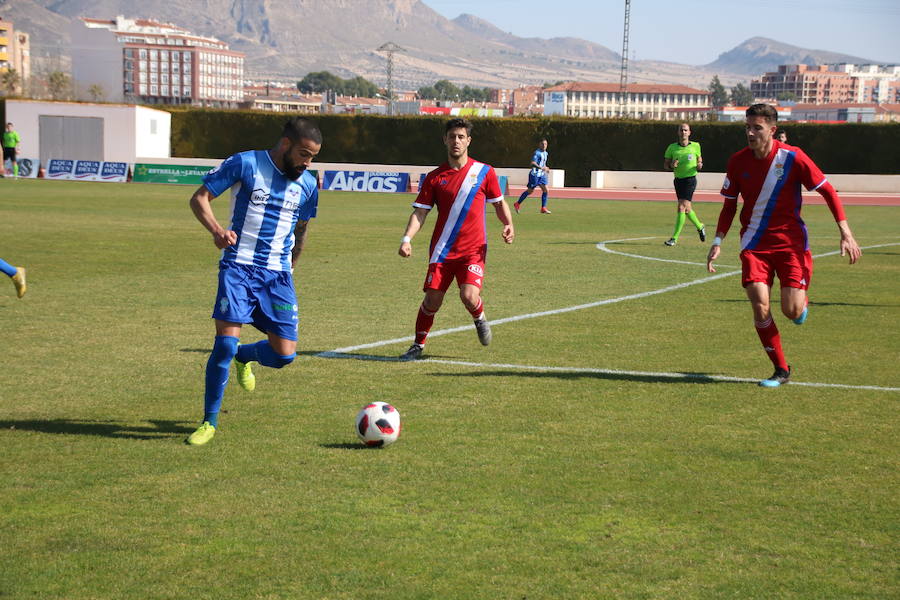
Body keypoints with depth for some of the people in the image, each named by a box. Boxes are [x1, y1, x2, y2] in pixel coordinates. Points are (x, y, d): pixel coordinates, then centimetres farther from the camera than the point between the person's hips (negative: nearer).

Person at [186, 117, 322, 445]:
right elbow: (199, 198, -4)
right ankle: (209, 421, 2)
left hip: (278, 275, 4)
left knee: (284, 354, -4)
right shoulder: (245, 164, -6)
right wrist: (216, 229, -22)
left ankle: (244, 357, 32)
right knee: (225, 343, -15)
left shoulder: (307, 185, 8)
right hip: (238, 269, -4)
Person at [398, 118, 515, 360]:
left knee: (469, 296, -18)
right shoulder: (434, 177, 4)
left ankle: (480, 319, 17)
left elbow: (499, 203, 13)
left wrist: (508, 224, -7)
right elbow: (420, 212, 1)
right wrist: (407, 238, -13)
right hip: (442, 250, 1)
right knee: (432, 301, -2)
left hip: (473, 249, -1)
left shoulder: (484, 172, 2)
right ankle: (418, 345, 18)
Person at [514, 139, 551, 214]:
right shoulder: (537, 153, -15)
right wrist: (541, 168, -37)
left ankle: (543, 208, -1)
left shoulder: (545, 153, 13)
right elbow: (533, 163, -26)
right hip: (535, 174, -7)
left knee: (545, 190, -5)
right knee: (530, 191, 0)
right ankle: (517, 204, 17)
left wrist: (546, 168, 16)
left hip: (542, 174, 7)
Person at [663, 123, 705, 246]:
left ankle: (675, 237, -14)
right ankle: (700, 227, 42)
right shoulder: (672, 147, 1)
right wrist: (671, 165, -17)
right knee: (687, 208, 15)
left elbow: (699, 159, 14)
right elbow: (665, 165, 6)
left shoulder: (695, 146, -1)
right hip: (678, 180, 4)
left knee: (682, 207, -16)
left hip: (690, 179, -4)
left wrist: (699, 165, -9)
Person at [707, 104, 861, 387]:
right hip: (755, 244, 2)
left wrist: (846, 233, -11)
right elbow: (729, 204, 9)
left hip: (790, 241, -2)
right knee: (760, 306, -14)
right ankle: (781, 370, 2)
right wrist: (718, 241, 0)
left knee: (792, 311, -10)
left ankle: (802, 299, 30)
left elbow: (828, 191, -5)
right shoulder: (738, 161, -3)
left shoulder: (793, 157, -12)